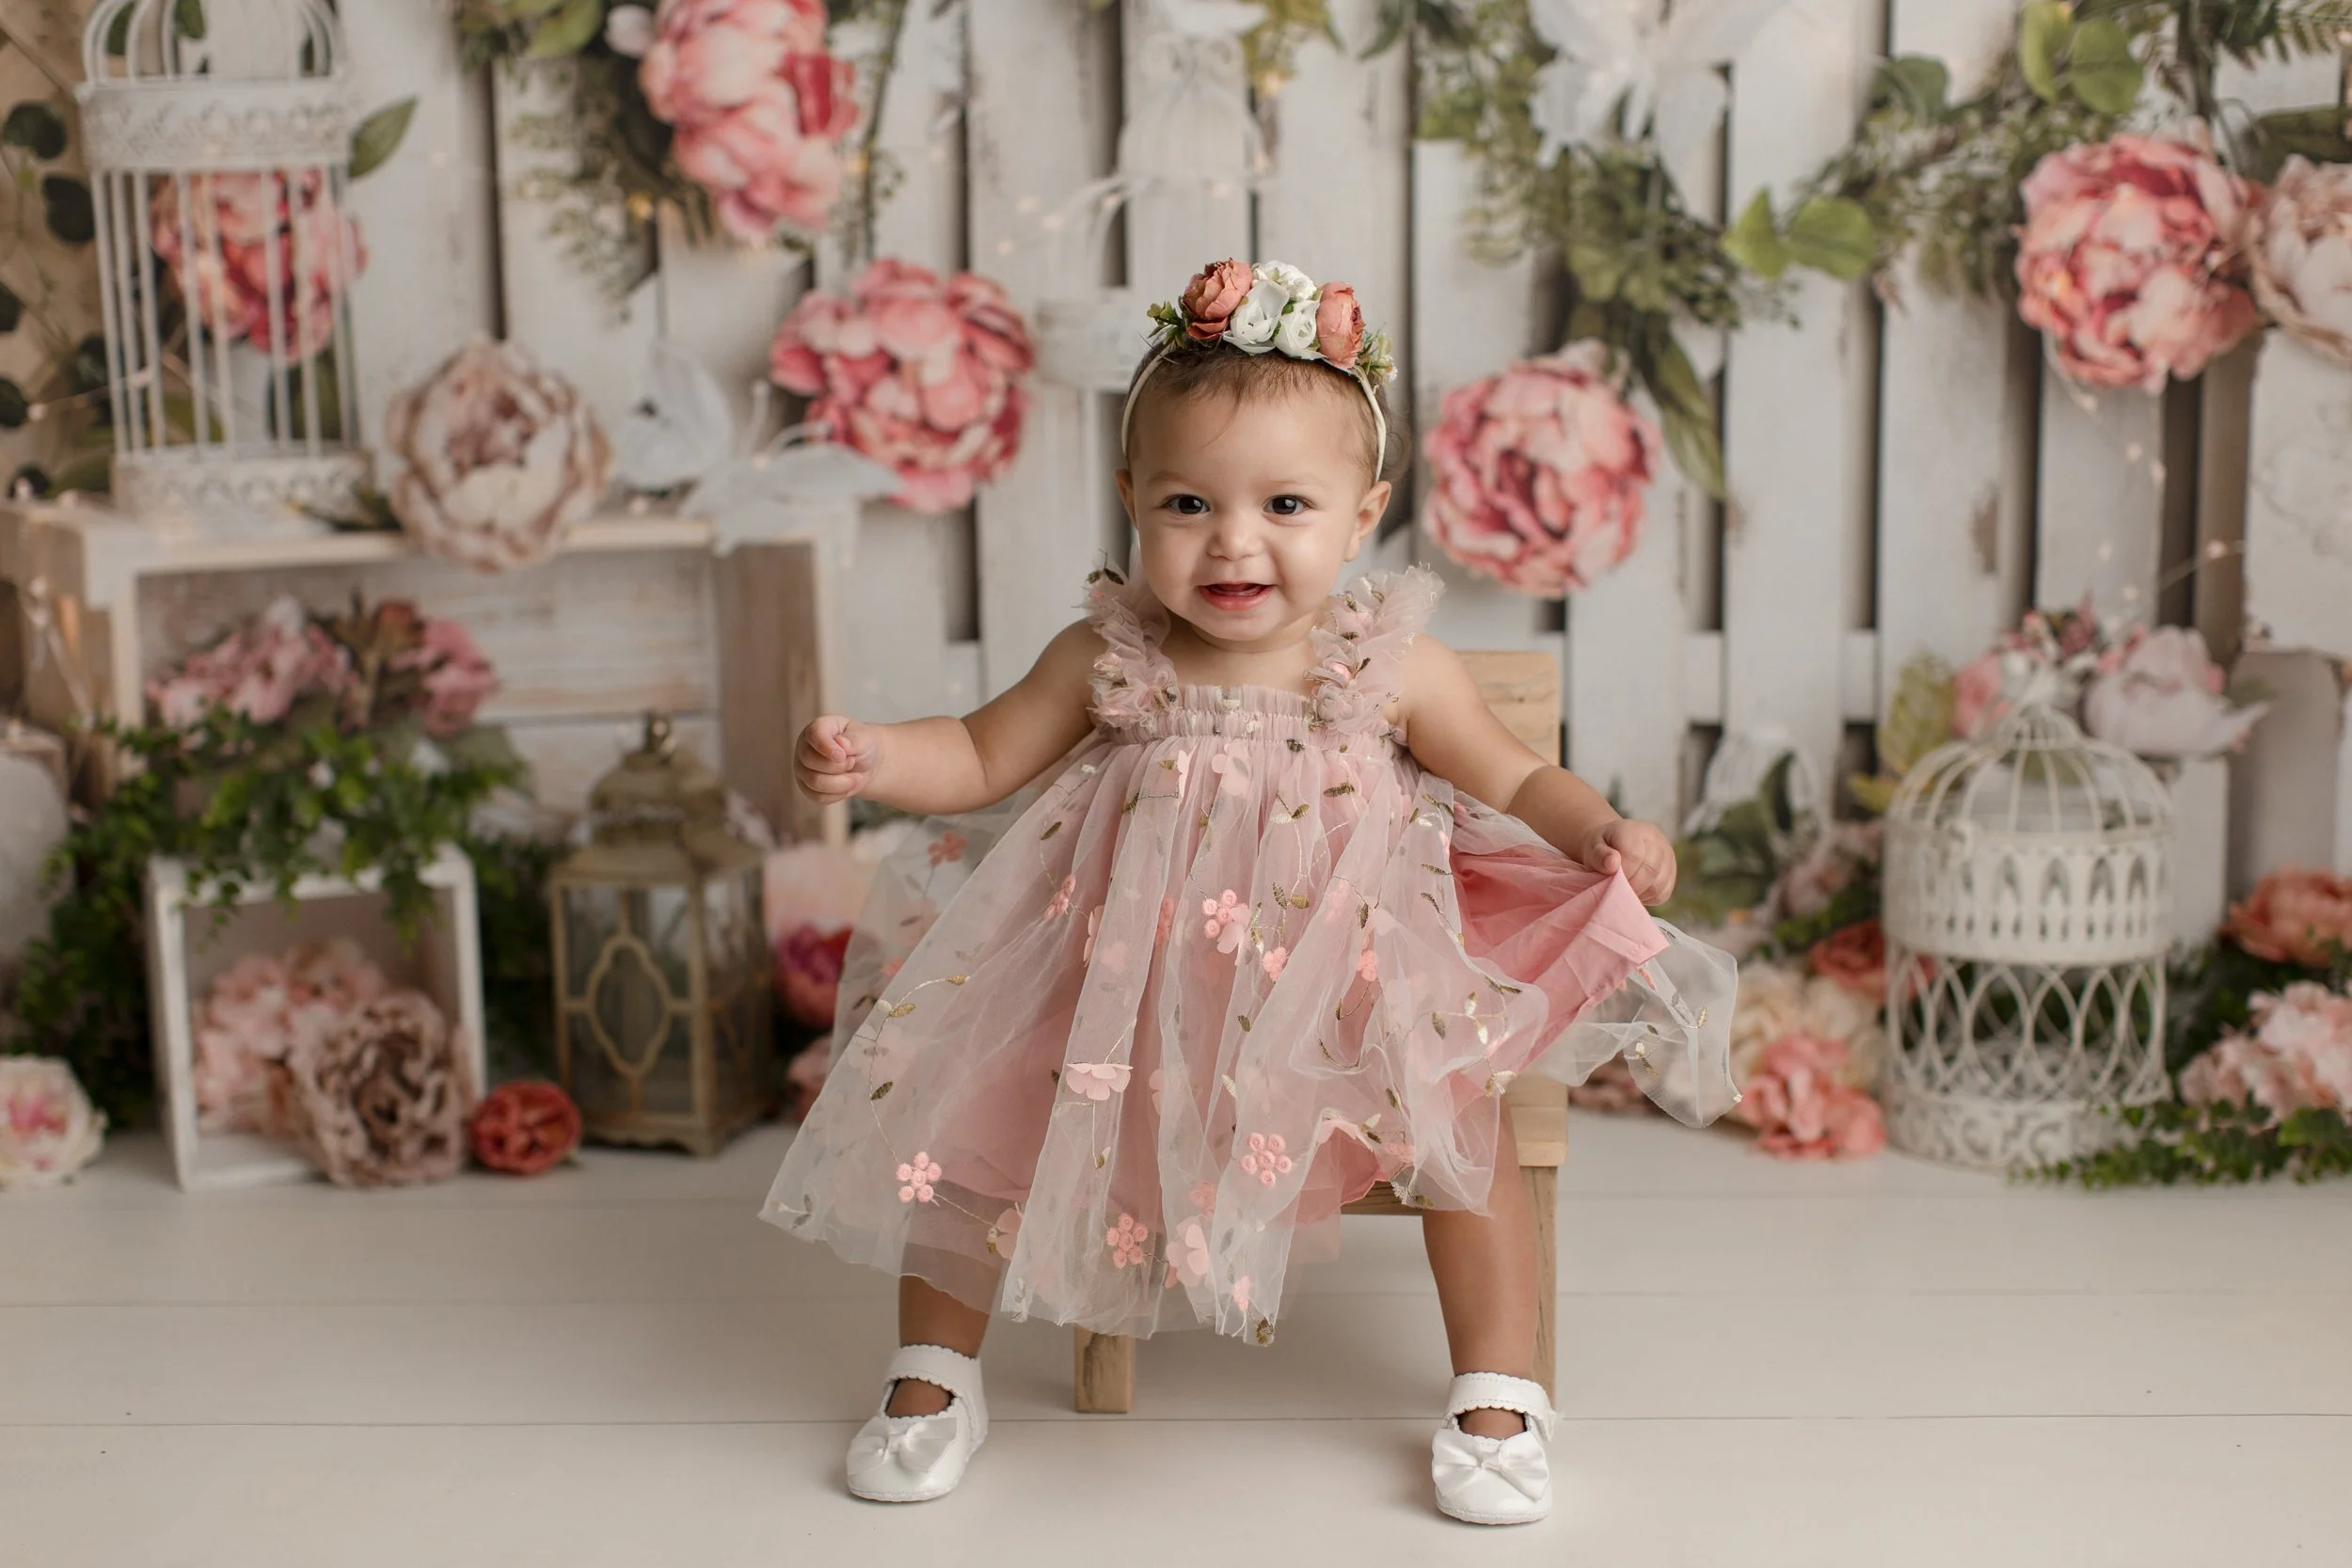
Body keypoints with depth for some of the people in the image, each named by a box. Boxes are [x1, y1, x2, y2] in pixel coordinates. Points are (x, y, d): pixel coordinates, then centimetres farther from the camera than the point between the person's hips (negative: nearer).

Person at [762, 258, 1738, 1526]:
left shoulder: (1395, 670, -12)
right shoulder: (1104, 659, -10)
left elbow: (1517, 781, -2)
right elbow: (981, 759, 0)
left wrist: (1603, 831, -21)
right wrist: (869, 757, -18)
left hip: (1341, 984, -1)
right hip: (1123, 983, 1)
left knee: (1459, 1116, -15)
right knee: (963, 1110, -4)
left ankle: (1498, 1396, 8)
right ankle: (934, 1377, 20)